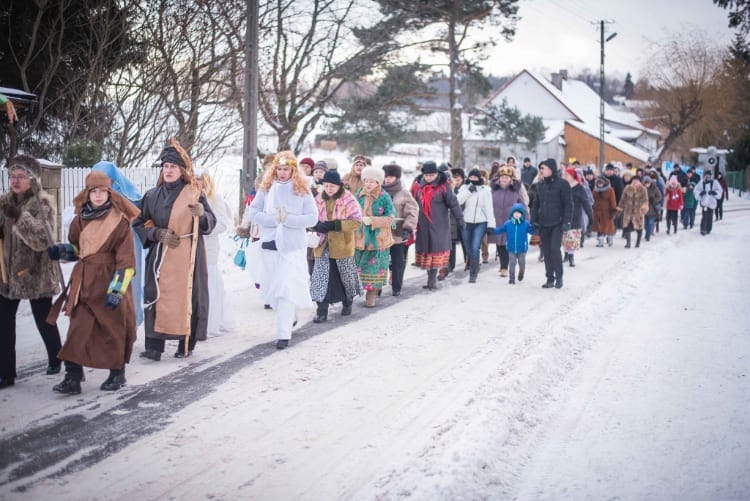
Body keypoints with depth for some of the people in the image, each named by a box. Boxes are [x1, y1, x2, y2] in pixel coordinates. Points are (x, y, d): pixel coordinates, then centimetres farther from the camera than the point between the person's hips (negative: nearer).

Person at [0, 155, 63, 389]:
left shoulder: (44, 203, -10)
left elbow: (43, 239, -22)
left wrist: (19, 217, -30)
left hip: (36, 273, -4)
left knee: (44, 321, 10)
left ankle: (55, 359, 35)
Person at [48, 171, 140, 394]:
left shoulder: (119, 221, -10)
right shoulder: (80, 220, 6)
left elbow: (126, 259, -12)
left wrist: (117, 289, -18)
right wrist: (60, 251, 0)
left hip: (110, 282, -4)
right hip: (84, 281, 4)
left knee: (113, 328, 8)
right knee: (78, 330, 0)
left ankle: (117, 374, 23)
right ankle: (73, 377, 3)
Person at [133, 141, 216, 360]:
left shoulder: (194, 193, 2)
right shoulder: (152, 196, 10)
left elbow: (211, 223, -1)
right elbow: (139, 224, 11)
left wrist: (202, 214, -23)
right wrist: (157, 233, -7)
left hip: (187, 256, -2)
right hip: (159, 256, 2)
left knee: (186, 297, -2)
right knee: (156, 297, -6)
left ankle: (186, 344, 7)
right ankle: (154, 346, -8)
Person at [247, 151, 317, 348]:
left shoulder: (302, 190, 0)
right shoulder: (266, 188, 6)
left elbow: (312, 218, -4)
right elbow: (253, 212, 1)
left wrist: (288, 219, -15)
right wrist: (273, 219, -13)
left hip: (293, 246, -4)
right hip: (268, 243, 4)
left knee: (287, 289, -11)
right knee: (269, 287, 12)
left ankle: (283, 334, -10)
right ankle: (290, 317, 37)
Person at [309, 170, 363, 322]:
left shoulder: (348, 199, -11)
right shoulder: (319, 199, 3)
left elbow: (356, 221, -15)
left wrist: (334, 225, -23)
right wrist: (317, 225, -13)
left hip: (342, 245, -2)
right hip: (323, 245, 3)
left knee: (346, 275, 14)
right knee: (322, 277, -5)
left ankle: (347, 303, 38)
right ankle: (322, 311, -3)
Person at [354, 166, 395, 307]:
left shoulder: (384, 197, -6)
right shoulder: (358, 195, 6)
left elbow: (390, 218, -11)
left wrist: (371, 220, -20)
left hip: (378, 239, -3)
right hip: (360, 237, 3)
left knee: (374, 267, 2)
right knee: (359, 267, 3)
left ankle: (371, 296, 10)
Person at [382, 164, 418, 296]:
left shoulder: (404, 193, 0)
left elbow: (412, 212, -4)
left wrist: (408, 228, -14)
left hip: (398, 234, -2)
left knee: (398, 262, 7)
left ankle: (396, 288, 17)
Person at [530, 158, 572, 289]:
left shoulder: (562, 184, -4)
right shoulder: (540, 185, 11)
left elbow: (568, 204, -6)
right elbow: (535, 204, 15)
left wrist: (566, 221, -12)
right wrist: (534, 220, 8)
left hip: (557, 224, -5)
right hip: (543, 224, 5)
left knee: (555, 249, -15)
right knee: (547, 251, 6)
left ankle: (559, 277, 0)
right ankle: (550, 278, 14)